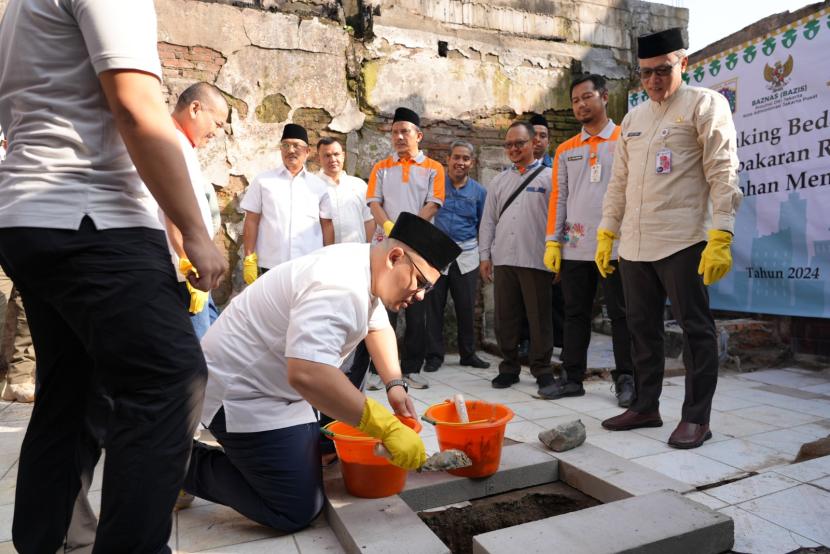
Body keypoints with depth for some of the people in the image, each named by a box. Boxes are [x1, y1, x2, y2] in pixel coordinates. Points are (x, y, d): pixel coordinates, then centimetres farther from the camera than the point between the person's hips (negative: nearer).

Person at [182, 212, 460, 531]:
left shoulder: (366, 266, 1)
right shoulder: (339, 289, -31)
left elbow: (378, 325, 16)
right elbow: (306, 374, -44)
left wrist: (395, 384, 2)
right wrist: (387, 427, -38)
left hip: (272, 385, 10)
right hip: (242, 394, -10)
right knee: (298, 512, -8)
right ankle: (189, 466, 5)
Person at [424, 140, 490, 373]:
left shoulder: (479, 191, 9)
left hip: (466, 255, 2)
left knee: (467, 307, 7)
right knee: (434, 305, 3)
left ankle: (468, 353, 22)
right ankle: (434, 355, 14)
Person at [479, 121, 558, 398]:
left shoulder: (548, 178, 3)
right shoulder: (498, 181, 16)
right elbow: (488, 221, 16)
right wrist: (485, 256, 9)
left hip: (535, 260, -4)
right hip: (503, 260, 4)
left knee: (539, 318, 2)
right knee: (505, 318, 9)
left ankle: (542, 371, 13)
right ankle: (509, 368, 21)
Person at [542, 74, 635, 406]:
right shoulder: (565, 150, 15)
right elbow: (558, 198, 12)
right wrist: (552, 242, 5)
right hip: (574, 248, 4)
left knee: (620, 315, 3)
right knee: (575, 314, 8)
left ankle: (625, 379, 13)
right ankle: (573, 377, 17)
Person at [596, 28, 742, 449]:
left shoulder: (706, 104, 1)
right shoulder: (632, 118, 17)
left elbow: (723, 173, -8)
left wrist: (721, 237, -17)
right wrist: (606, 233, 13)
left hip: (682, 240, -6)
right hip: (634, 245, 6)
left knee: (695, 328, 1)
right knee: (642, 328, 11)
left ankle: (696, 417, 12)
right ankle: (646, 406, 23)